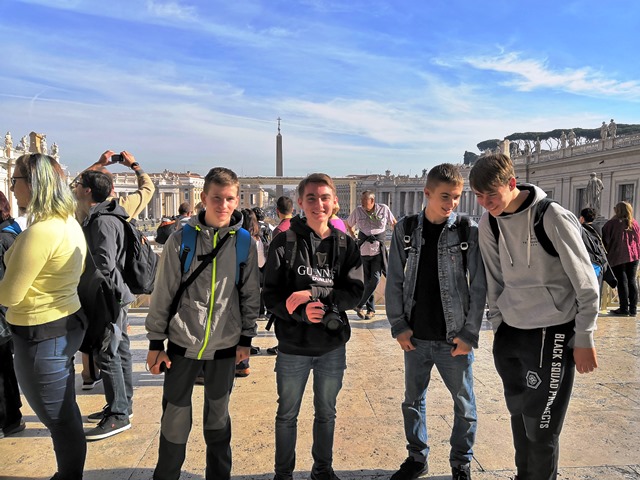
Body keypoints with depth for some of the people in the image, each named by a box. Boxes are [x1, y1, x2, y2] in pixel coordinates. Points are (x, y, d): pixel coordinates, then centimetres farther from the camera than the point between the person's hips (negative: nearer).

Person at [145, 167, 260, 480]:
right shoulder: (181, 240, -8)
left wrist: (246, 338, 4)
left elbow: (250, 294, 3)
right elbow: (163, 293, -3)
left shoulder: (244, 242, -3)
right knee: (175, 417, 9)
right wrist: (155, 342, -1)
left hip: (225, 345, 1)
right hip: (182, 343, -1)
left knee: (218, 414, 17)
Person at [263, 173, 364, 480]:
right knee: (287, 415, 15)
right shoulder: (285, 243, -8)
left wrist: (314, 294, -21)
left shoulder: (345, 245, -2)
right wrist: (301, 312, -25)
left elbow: (355, 292, -9)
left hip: (333, 346, 2)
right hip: (293, 346, -2)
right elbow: (271, 296, -8)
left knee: (326, 413, 20)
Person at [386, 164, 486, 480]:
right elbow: (394, 281, 1)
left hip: (454, 337, -2)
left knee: (464, 404, 13)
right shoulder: (405, 229, -1)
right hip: (415, 336, 2)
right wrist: (399, 326, -4)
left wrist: (469, 334, -9)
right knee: (413, 400, 16)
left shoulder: (469, 231, -6)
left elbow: (479, 287, -6)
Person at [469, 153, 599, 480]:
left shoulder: (552, 217, -17)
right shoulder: (488, 223, 0)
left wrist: (584, 339, -8)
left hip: (551, 334, -5)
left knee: (541, 428, 0)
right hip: (510, 332, 6)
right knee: (520, 416, 18)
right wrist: (497, 325, 11)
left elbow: (586, 284, -11)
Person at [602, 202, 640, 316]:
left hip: (617, 256, -4)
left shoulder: (612, 223, -7)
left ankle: (624, 308, 0)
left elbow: (605, 240, -5)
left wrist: (606, 254, 7)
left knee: (622, 281, -1)